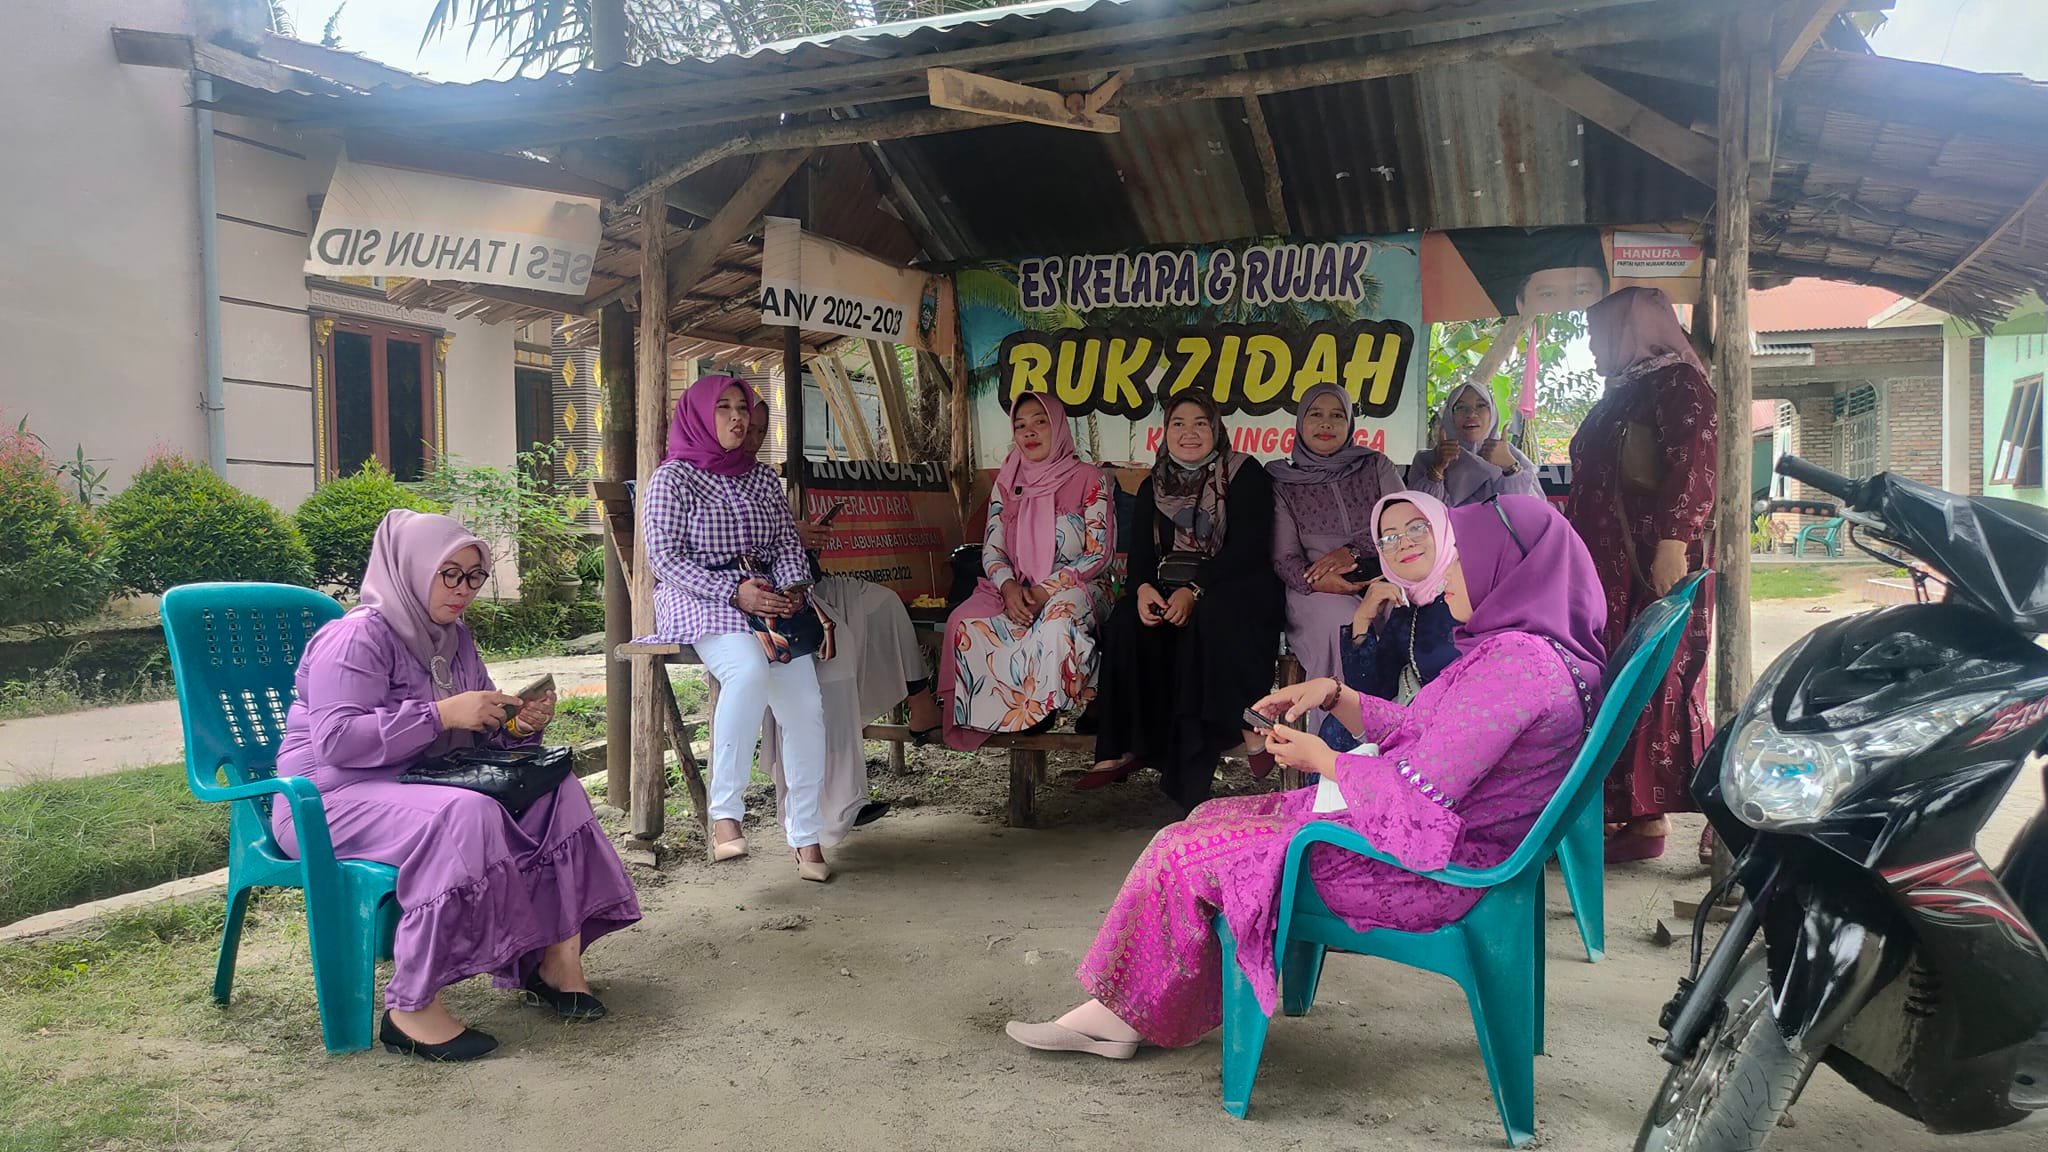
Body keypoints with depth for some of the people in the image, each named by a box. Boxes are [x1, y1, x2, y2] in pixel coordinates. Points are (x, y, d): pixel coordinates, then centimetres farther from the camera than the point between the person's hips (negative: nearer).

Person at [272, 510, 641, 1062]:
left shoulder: (453, 636, 13)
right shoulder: (359, 636, -13)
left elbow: (479, 734, 20)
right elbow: (336, 740, -26)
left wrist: (520, 723, -4)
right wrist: (442, 713, -29)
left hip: (416, 787, 9)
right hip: (330, 802, -8)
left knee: (557, 790, -7)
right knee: (463, 818, -36)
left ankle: (555, 958, -8)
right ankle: (411, 1008, -30)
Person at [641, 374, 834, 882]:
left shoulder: (762, 477, 21)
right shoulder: (672, 479, 4)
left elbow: (788, 543, 17)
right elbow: (665, 557, -6)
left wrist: (792, 587, -6)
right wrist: (734, 592, -17)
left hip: (768, 596, 5)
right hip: (700, 601, -5)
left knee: (806, 702, -20)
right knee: (749, 668, -38)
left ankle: (805, 835, -11)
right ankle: (725, 813, -31)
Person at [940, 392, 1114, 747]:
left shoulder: (1089, 480, 0)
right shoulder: (1006, 484, 13)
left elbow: (1098, 554, -6)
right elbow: (991, 551, 7)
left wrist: (1044, 591, -17)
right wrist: (1010, 588, -16)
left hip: (1073, 587, -3)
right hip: (1014, 590, 4)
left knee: (1057, 620, -40)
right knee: (966, 621, -29)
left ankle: (1043, 707, -19)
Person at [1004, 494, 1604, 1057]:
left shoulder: (1516, 663, -24)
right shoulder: (1520, 648, 10)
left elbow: (1417, 793, -26)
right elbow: (1415, 729, 18)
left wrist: (1323, 760, -9)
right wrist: (1333, 695, 4)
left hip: (1420, 868, -11)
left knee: (1182, 852, -6)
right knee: (1212, 818, 11)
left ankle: (1127, 1016, 16)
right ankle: (1120, 1013, 13)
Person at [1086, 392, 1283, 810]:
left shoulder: (1246, 475, 2)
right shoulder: (1153, 487, 18)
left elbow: (1246, 549, -10)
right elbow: (1140, 551, 7)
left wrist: (1194, 589, -24)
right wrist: (1144, 587, -18)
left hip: (1235, 588, -4)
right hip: (1168, 588, 4)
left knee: (1211, 617, -38)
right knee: (1128, 621, -27)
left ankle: (1248, 722, -29)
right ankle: (1124, 748, -27)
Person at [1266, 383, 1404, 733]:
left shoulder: (1376, 466, 15)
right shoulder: (1284, 483, 11)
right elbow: (1284, 557, 4)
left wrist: (1353, 550, -12)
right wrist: (1314, 578, -19)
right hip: (1318, 590, -1)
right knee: (1344, 624, -35)